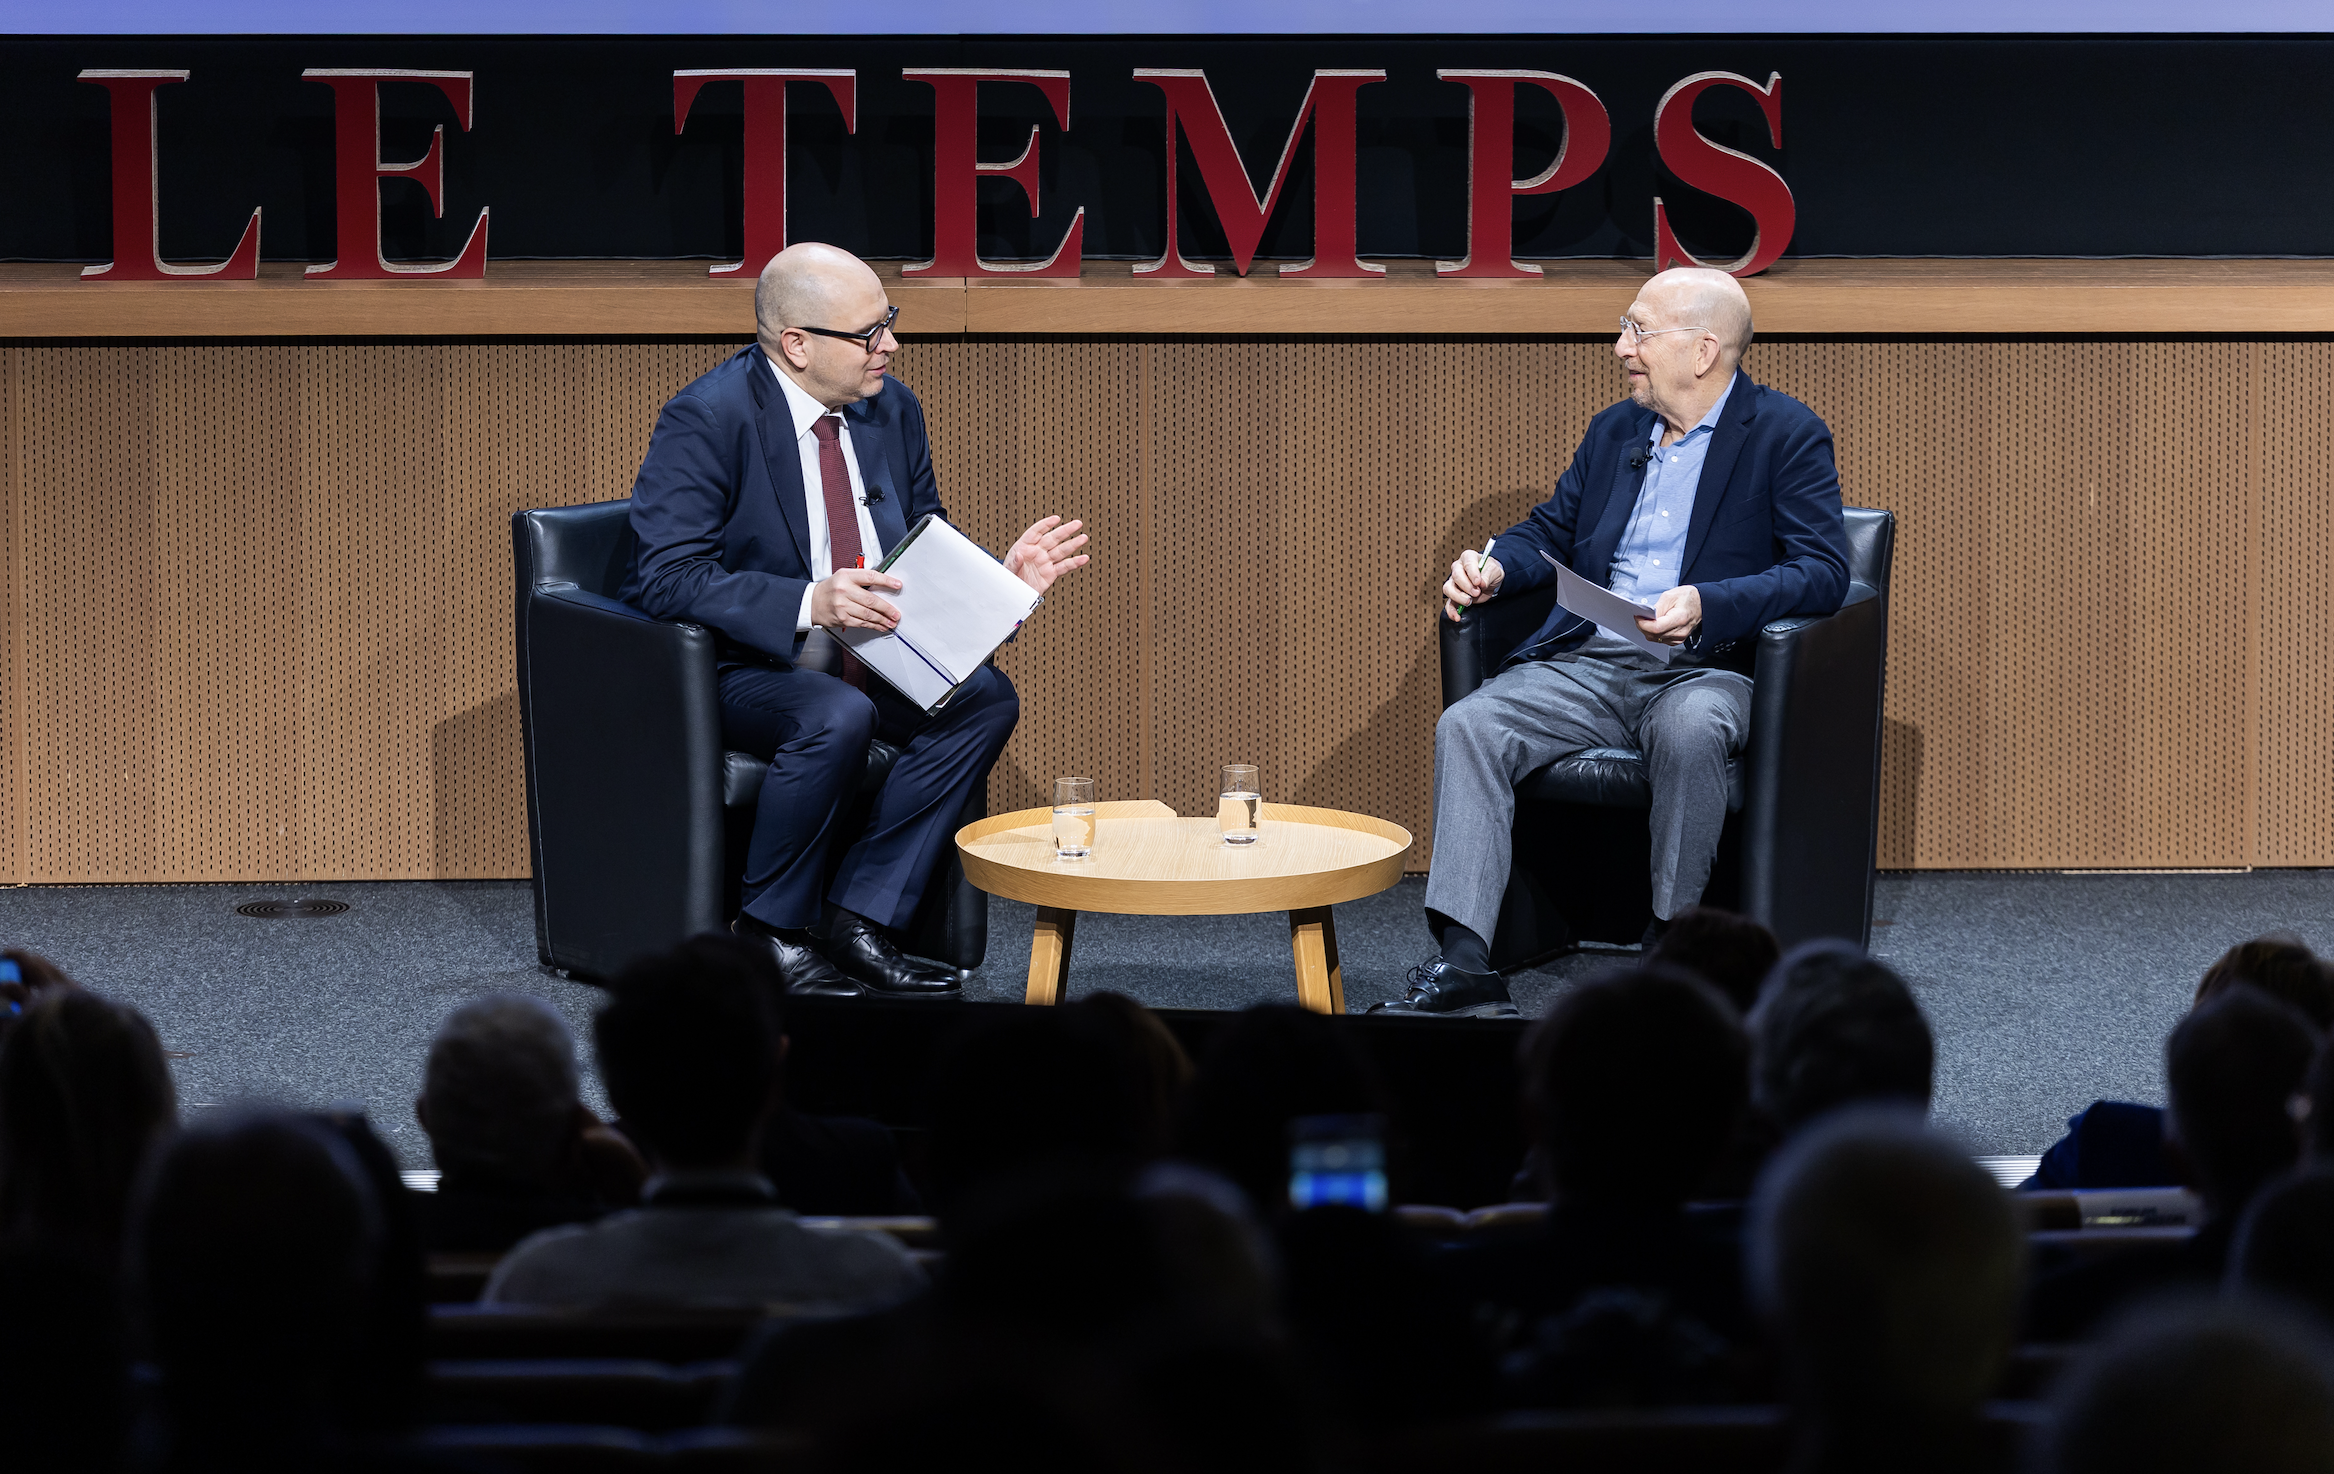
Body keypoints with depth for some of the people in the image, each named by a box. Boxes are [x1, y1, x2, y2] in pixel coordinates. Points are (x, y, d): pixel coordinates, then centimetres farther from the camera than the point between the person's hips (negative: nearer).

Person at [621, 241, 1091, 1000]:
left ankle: (859, 918, -14)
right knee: (837, 718, -35)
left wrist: (1000, 575, -7)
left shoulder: (892, 410, 6)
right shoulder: (705, 419, -16)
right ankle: (769, 936, -14)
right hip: (731, 667, -7)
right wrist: (809, 604, -37)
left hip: (859, 658, 7)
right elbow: (667, 576, -25)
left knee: (985, 697, -17)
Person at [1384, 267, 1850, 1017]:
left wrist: (1707, 606, -25)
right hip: (1588, 661, 5)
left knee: (1688, 732, -40)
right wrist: (1495, 567, 3)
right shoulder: (1614, 431, 19)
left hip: (1704, 667, -5)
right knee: (1467, 726, -21)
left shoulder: (1787, 435, 0)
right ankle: (1461, 963, -29)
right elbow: (1550, 532, 28)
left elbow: (1823, 572, -10)